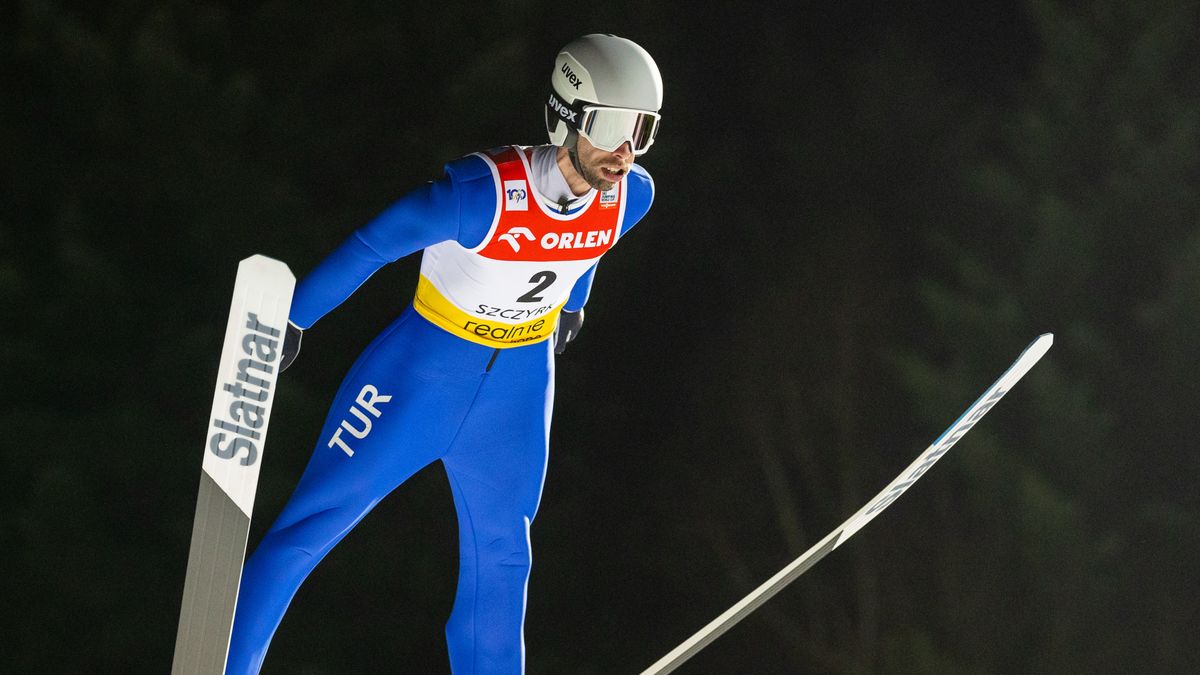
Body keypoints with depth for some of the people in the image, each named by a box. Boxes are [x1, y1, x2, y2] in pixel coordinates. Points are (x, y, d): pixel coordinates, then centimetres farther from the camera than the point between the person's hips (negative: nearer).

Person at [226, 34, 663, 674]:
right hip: (423, 373, -5)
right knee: (311, 526, -5)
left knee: (500, 555, 18)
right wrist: (289, 322, -11)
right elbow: (372, 246, -20)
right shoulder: (483, 191, -33)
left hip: (518, 385, 5)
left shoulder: (631, 196, -16)